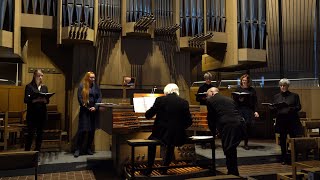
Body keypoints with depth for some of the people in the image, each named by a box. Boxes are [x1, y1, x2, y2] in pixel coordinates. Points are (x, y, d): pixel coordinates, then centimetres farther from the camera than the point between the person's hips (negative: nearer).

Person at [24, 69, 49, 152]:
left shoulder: (44, 87, 13)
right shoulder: (29, 86, 0)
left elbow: (48, 100, 10)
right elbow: (26, 100, -8)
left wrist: (45, 100, -11)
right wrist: (35, 100, -22)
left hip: (42, 114, 4)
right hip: (32, 114, -4)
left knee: (40, 133, 6)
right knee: (30, 133, -5)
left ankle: (37, 151, 16)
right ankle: (27, 151, 5)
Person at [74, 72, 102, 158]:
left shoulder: (96, 86, 9)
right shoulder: (82, 86, -1)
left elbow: (99, 97, 6)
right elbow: (80, 98, -5)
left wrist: (95, 107, -8)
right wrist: (87, 108, -8)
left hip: (94, 111, 3)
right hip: (84, 111, -3)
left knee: (92, 130, 6)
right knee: (82, 130, -6)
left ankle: (89, 148, 17)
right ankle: (78, 149, 4)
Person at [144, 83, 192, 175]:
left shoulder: (160, 100, -3)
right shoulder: (184, 102, 2)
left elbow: (148, 115, 3)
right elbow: (189, 122, 1)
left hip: (161, 133, -2)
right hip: (177, 136, 2)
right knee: (171, 144, 36)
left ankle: (149, 168, 27)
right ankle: (165, 168, 35)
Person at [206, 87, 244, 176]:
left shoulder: (210, 101, 10)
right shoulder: (229, 99, 26)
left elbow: (211, 118, 13)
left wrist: (213, 131, 28)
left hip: (227, 126, -7)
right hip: (239, 123, 7)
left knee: (228, 151, 1)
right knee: (232, 149, 20)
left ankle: (233, 173, 5)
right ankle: (234, 172, 29)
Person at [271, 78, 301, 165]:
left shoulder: (294, 95, 6)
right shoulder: (276, 96, 12)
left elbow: (298, 107, 0)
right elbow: (272, 108, 10)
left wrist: (291, 109, -18)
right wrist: (276, 108, -13)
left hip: (292, 121, -2)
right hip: (281, 121, 2)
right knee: (282, 140, 5)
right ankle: (284, 158, 14)